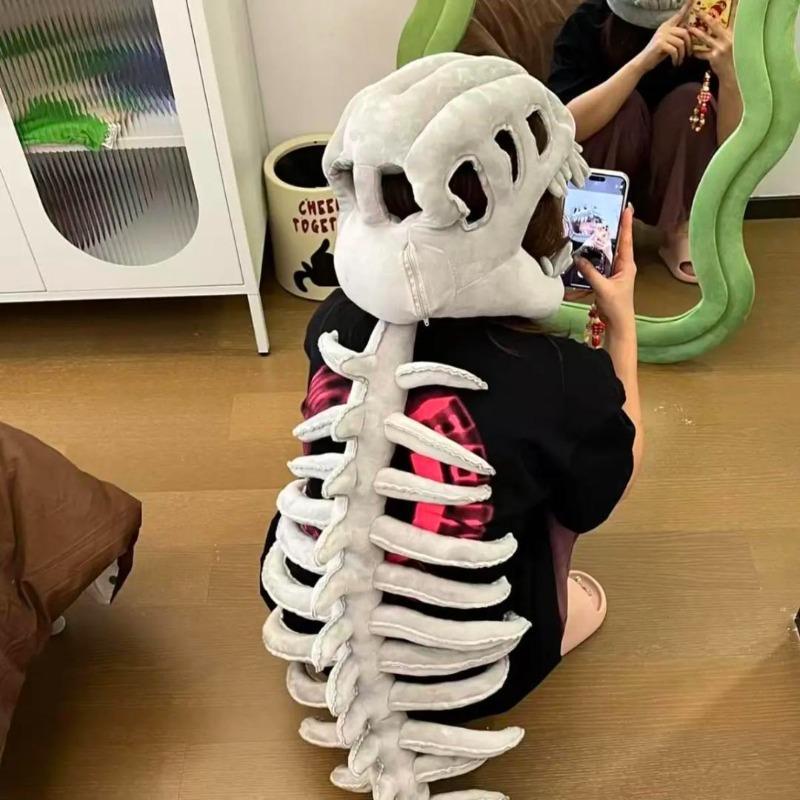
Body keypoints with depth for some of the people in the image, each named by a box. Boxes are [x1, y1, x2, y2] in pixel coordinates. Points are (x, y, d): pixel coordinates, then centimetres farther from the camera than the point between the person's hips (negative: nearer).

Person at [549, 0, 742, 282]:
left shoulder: (710, 37, -17)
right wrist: (641, 62, -43)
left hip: (675, 188, 2)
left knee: (692, 100, -24)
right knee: (626, 106, -28)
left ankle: (680, 235, -12)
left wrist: (728, 73, -37)